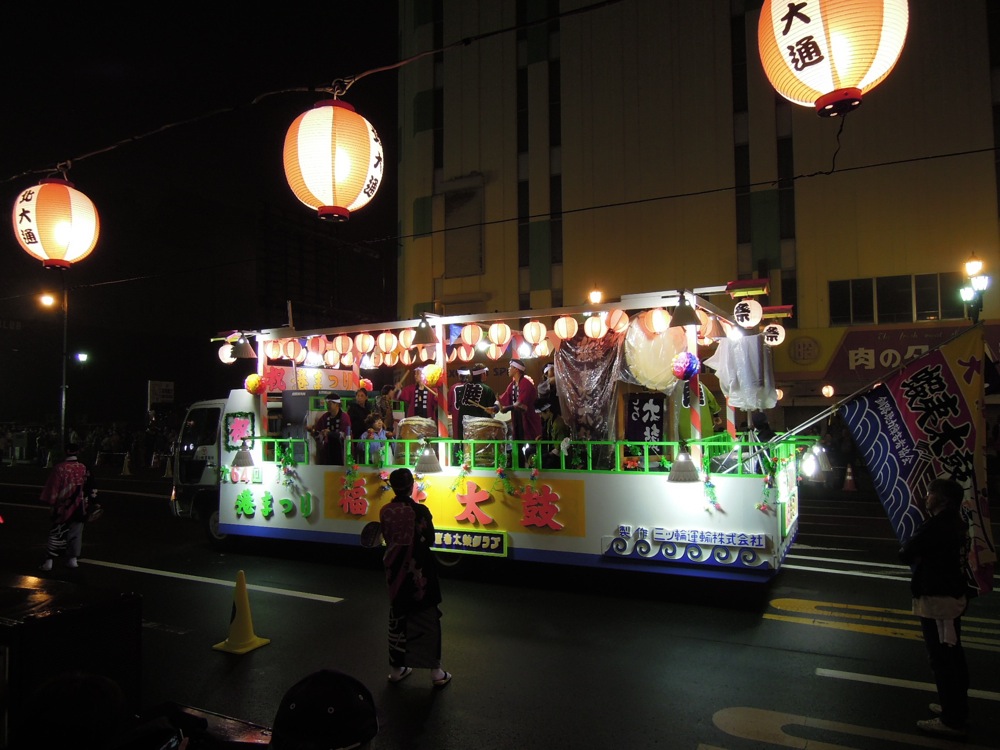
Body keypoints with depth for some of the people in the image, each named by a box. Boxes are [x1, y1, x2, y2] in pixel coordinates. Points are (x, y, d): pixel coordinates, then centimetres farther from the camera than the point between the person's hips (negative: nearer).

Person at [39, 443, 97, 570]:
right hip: (79, 507, 3)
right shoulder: (83, 469, -1)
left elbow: (53, 487, -8)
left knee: (56, 534, 6)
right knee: (75, 534, 11)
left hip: (63, 507, -2)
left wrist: (50, 501, 4)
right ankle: (72, 559, 13)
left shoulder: (60, 468, -12)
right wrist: (89, 501, 18)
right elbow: (89, 487, 6)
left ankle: (49, 561, 6)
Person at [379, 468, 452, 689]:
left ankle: (396, 668, 26)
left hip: (396, 570, 4)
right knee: (429, 618, 7)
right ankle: (436, 672, 11)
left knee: (397, 617, 18)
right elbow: (429, 540, -7)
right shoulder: (420, 510, -17)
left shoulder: (385, 511, -6)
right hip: (419, 570, -4)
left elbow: (387, 538, 4)